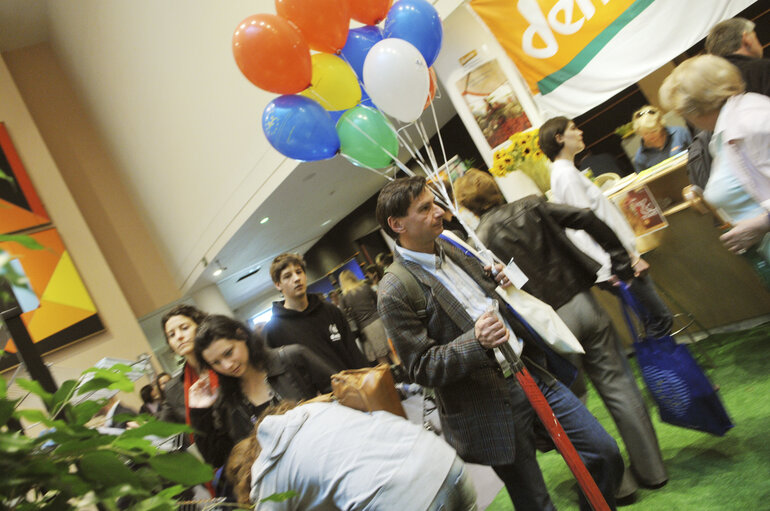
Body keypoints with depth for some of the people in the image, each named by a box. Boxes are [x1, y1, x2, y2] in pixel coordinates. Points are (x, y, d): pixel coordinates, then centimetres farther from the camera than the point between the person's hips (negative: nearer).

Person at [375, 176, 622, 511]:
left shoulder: (453, 250, 7)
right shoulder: (396, 291, -16)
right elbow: (421, 368, -15)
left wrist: (504, 286, 0)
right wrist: (476, 341, -29)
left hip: (529, 370, 7)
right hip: (493, 409, -6)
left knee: (606, 454, 11)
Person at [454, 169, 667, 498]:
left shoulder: (480, 243, -6)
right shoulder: (530, 207, 2)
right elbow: (586, 219, -4)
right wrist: (620, 258, 4)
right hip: (582, 304, 3)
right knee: (618, 386, 14)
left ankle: (617, 483, 26)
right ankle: (651, 470, 27)